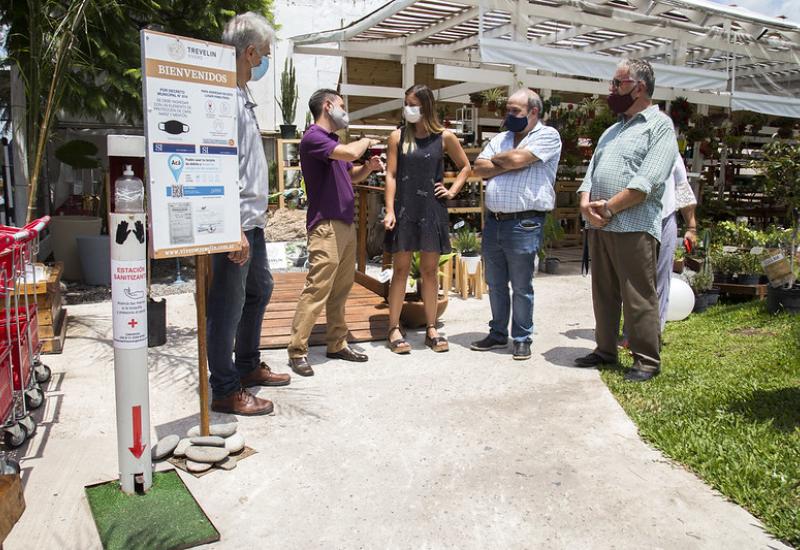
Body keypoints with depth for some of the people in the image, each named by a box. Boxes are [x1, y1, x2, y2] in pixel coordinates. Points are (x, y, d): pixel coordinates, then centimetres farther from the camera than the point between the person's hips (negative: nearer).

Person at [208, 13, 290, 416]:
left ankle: (248, 366, 37)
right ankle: (226, 391, 12)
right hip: (235, 223, -11)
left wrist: (253, 220, 19)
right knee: (228, 307, -1)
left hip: (251, 220, 11)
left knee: (259, 290, 22)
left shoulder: (240, 96, 15)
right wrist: (234, 229, -25)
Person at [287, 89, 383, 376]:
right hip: (326, 226, -9)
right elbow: (350, 152, -25)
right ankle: (297, 351, -4)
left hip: (346, 224, 9)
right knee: (316, 290, -10)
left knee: (340, 290, 11)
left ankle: (337, 344, 20)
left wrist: (368, 167, 8)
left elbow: (349, 175, 29)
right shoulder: (313, 137, -10)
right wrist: (366, 141, -4)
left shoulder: (332, 140, 20)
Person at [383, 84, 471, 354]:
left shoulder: (445, 137, 3)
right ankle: (394, 329, 9)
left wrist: (452, 191, 4)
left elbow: (465, 166, 16)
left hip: (432, 210, 1)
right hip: (404, 209, -1)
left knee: (430, 270, 8)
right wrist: (389, 210, -10)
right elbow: (391, 175, -2)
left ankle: (431, 328, 17)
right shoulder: (398, 137, 2)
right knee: (401, 269, 2)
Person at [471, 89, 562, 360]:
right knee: (495, 284, 14)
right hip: (493, 222, 7)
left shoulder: (548, 135, -3)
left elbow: (517, 158, -17)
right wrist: (508, 165, -7)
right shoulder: (500, 138, 17)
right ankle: (498, 334, 28)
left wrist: (496, 159, 2)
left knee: (521, 287, 3)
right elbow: (479, 168, 5)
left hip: (524, 224, -6)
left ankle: (522, 339, 17)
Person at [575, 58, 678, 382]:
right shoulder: (612, 131, 22)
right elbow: (592, 172, 14)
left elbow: (647, 181, -15)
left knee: (638, 298, -4)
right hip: (598, 225, 8)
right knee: (603, 293, 13)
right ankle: (605, 350, 23)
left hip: (634, 226, -7)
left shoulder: (659, 126, -2)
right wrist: (586, 203, -6)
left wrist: (608, 208, -15)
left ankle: (647, 360, 6)